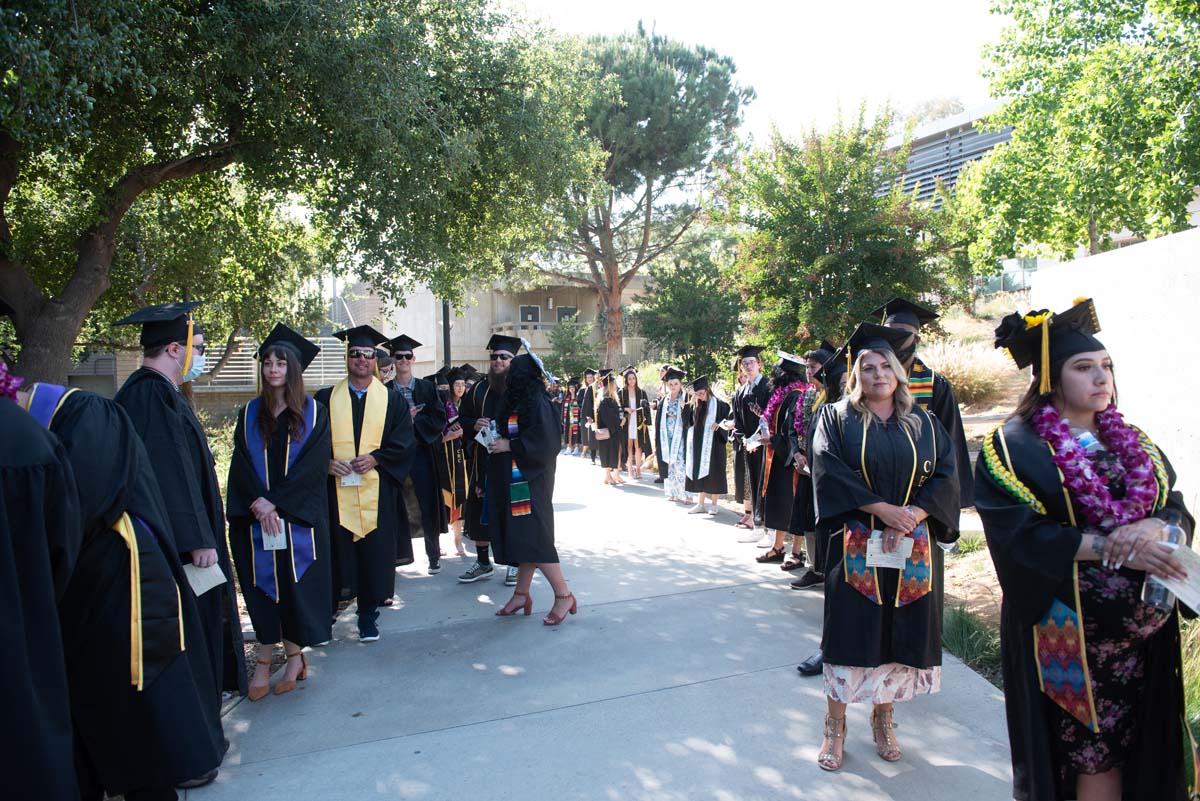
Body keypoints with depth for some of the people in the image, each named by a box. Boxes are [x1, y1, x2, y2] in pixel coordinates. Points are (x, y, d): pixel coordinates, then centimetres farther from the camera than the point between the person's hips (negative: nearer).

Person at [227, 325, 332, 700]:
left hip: (299, 518, -2)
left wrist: (275, 502, -14)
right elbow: (241, 464, 2)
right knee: (263, 585, 3)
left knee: (295, 583, 1)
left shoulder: (313, 413, 0)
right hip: (256, 516, 2)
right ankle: (265, 660, 12)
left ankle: (295, 652, 16)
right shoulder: (250, 414, 9)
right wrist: (258, 503, -13)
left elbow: (313, 465, -9)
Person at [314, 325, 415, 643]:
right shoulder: (325, 399, 9)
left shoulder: (392, 400, 7)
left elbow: (405, 441, 1)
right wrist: (325, 462, -12)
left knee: (375, 554, 4)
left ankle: (368, 613, 17)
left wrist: (375, 458, -13)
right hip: (336, 490, 0)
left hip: (377, 490, 0)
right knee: (338, 552, 2)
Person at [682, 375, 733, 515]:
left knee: (713, 473, 2)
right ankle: (700, 504, 15)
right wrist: (688, 406, -9)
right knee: (699, 473, 7)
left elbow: (729, 418, -5)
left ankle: (714, 505, 12)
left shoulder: (718, 404, -8)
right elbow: (688, 422, 2)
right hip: (698, 445, 5)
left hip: (713, 445, -5)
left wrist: (721, 424, -24)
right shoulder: (695, 405, 7)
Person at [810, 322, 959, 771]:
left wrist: (912, 515, -15)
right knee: (851, 631, 2)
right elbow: (829, 471, -11)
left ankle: (883, 718, 27)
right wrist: (883, 508, -19)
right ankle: (835, 727, 15)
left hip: (912, 549, 3)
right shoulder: (836, 418, 1)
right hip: (856, 546, -2)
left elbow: (946, 474, 1)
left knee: (900, 632, 8)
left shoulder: (924, 423, 9)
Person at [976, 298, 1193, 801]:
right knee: (1088, 750, 3)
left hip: (1143, 629, 5)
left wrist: (1154, 528, -17)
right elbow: (1020, 532, -16)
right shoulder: (1013, 447, -7)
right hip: (1065, 631, -5)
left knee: (1140, 750, 11)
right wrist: (1110, 546, -22)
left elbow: (1178, 510, 5)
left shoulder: (1134, 444, 12)